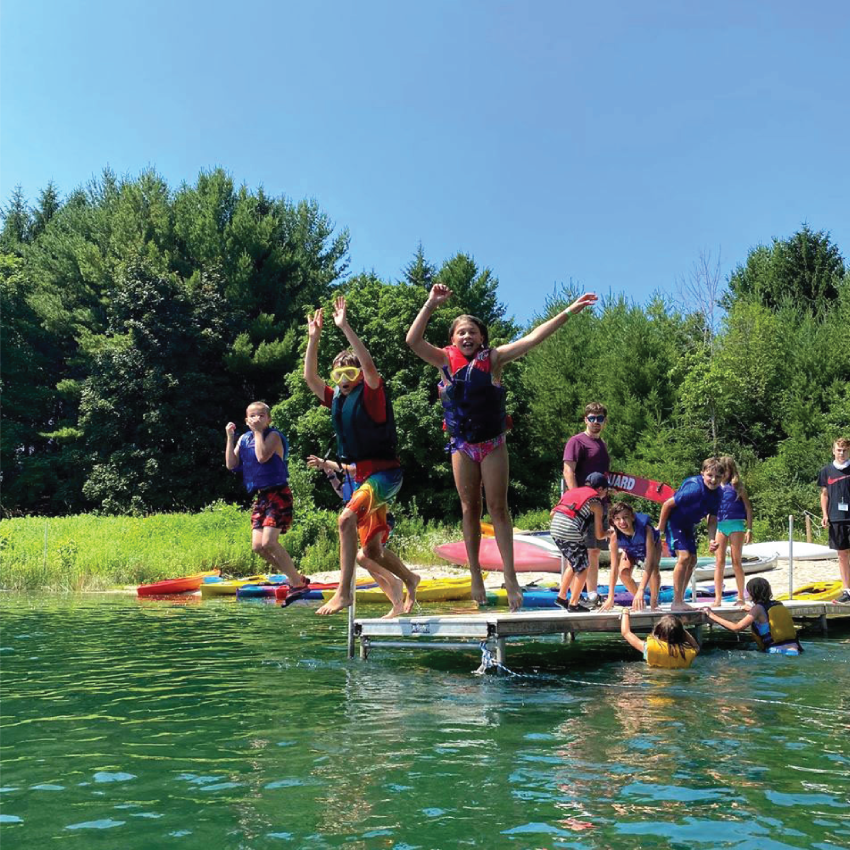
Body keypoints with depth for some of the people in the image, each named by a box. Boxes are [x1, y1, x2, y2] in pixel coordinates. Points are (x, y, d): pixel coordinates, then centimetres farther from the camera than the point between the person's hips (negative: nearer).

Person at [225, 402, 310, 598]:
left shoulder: (273, 435, -6)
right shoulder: (244, 439, 12)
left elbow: (262, 456, -23)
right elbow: (231, 465, 6)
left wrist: (258, 431, -14)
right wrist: (230, 437, 1)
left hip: (277, 495, -7)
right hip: (259, 496, 7)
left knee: (269, 543, -18)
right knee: (257, 546, -1)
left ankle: (299, 582, -6)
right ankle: (294, 578, 12)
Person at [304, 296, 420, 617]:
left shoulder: (371, 395, -7)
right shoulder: (338, 400, 12)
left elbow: (369, 365, -24)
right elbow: (310, 377, 14)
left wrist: (345, 327, -23)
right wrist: (313, 338, 7)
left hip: (385, 473, -8)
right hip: (363, 475, 8)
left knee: (347, 517, -31)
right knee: (370, 552, 11)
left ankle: (343, 592, -30)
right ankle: (409, 579, 36)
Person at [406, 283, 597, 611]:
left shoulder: (493, 358, -5)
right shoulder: (445, 360, -2)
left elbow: (532, 338, -8)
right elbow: (413, 340, -13)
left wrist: (569, 311, -11)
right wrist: (431, 304, -18)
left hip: (492, 444, -1)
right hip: (462, 446, 1)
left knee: (498, 508, -2)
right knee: (470, 509, 6)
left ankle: (510, 577, -1)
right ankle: (475, 575, 13)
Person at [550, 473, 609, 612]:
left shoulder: (573, 492, 22)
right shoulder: (596, 503, 4)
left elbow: (552, 513, 19)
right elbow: (598, 535, 5)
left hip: (555, 529, 7)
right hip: (572, 533, -7)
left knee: (574, 564, 25)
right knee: (582, 569, 11)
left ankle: (561, 597, 29)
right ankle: (573, 604, 14)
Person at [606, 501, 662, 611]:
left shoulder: (645, 528, -45)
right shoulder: (614, 535, -36)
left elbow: (649, 563, -48)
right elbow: (614, 567, -32)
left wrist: (641, 590, -56)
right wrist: (611, 597, -35)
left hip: (652, 544, -2)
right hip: (631, 550, 2)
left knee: (654, 568, -29)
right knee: (623, 572, -18)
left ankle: (654, 602, -8)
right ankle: (639, 602, 7)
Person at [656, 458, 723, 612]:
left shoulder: (717, 494, -7)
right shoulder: (694, 488, -31)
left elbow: (712, 520, 3)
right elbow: (667, 504, -24)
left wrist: (712, 539, -14)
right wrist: (660, 528, -14)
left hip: (688, 526, 9)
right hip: (674, 523, -9)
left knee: (692, 560, 9)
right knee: (684, 556, -19)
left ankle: (680, 600, 21)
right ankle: (676, 602, -13)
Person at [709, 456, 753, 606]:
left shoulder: (737, 486, 0)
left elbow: (748, 508, 1)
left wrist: (749, 529, -5)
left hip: (736, 524, -3)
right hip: (719, 525, 3)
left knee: (736, 562, 1)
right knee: (719, 562, 2)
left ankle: (740, 597, 10)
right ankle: (718, 599, 5)